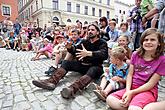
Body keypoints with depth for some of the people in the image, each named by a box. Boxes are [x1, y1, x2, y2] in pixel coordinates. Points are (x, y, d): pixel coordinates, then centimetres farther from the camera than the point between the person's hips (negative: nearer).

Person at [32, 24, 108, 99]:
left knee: (93, 70, -39)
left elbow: (104, 54, -26)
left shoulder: (102, 43, -5)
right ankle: (51, 82, -27)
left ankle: (72, 89, -60)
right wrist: (69, 47, -16)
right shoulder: (85, 41, 11)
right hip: (83, 65, 6)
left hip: (95, 67, -5)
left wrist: (88, 53, -42)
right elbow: (75, 51, 7)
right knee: (66, 62, -8)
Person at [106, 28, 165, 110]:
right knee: (110, 99, -14)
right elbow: (130, 74, 1)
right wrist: (127, 91, -13)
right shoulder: (136, 54, 2)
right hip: (132, 87, 5)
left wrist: (132, 93, -16)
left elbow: (151, 83, -11)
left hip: (148, 90, -4)